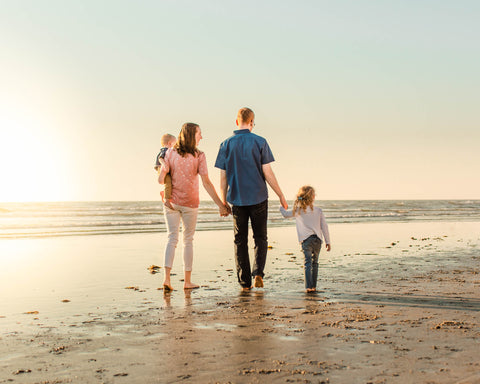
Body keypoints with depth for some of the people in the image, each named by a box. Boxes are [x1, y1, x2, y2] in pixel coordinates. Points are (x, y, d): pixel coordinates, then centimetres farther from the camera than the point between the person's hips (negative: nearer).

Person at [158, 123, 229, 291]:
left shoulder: (170, 153, -4)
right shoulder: (199, 156, -10)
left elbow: (161, 179, -5)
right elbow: (206, 183, -16)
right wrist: (220, 204, -13)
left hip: (171, 201, 2)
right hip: (190, 203, -2)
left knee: (172, 238, 6)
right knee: (188, 240, 10)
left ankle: (167, 278, -9)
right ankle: (187, 281, 14)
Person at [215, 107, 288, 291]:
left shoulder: (226, 145, 1)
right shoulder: (259, 142, -4)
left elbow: (223, 177, 2)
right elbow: (267, 173, -7)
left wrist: (223, 201, 11)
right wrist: (281, 195, 1)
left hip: (237, 199, 1)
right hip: (258, 197, -1)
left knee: (240, 241, 9)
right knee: (260, 238, 12)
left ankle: (244, 282, 8)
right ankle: (258, 272, -7)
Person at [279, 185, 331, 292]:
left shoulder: (297, 211, 4)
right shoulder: (318, 211, 7)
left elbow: (286, 214, 20)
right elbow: (324, 227, 8)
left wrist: (282, 207, 42)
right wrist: (328, 242, 14)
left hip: (306, 240, -2)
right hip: (317, 239, 2)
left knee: (308, 263, -6)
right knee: (315, 262, 14)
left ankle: (309, 286, -18)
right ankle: (314, 286, 17)